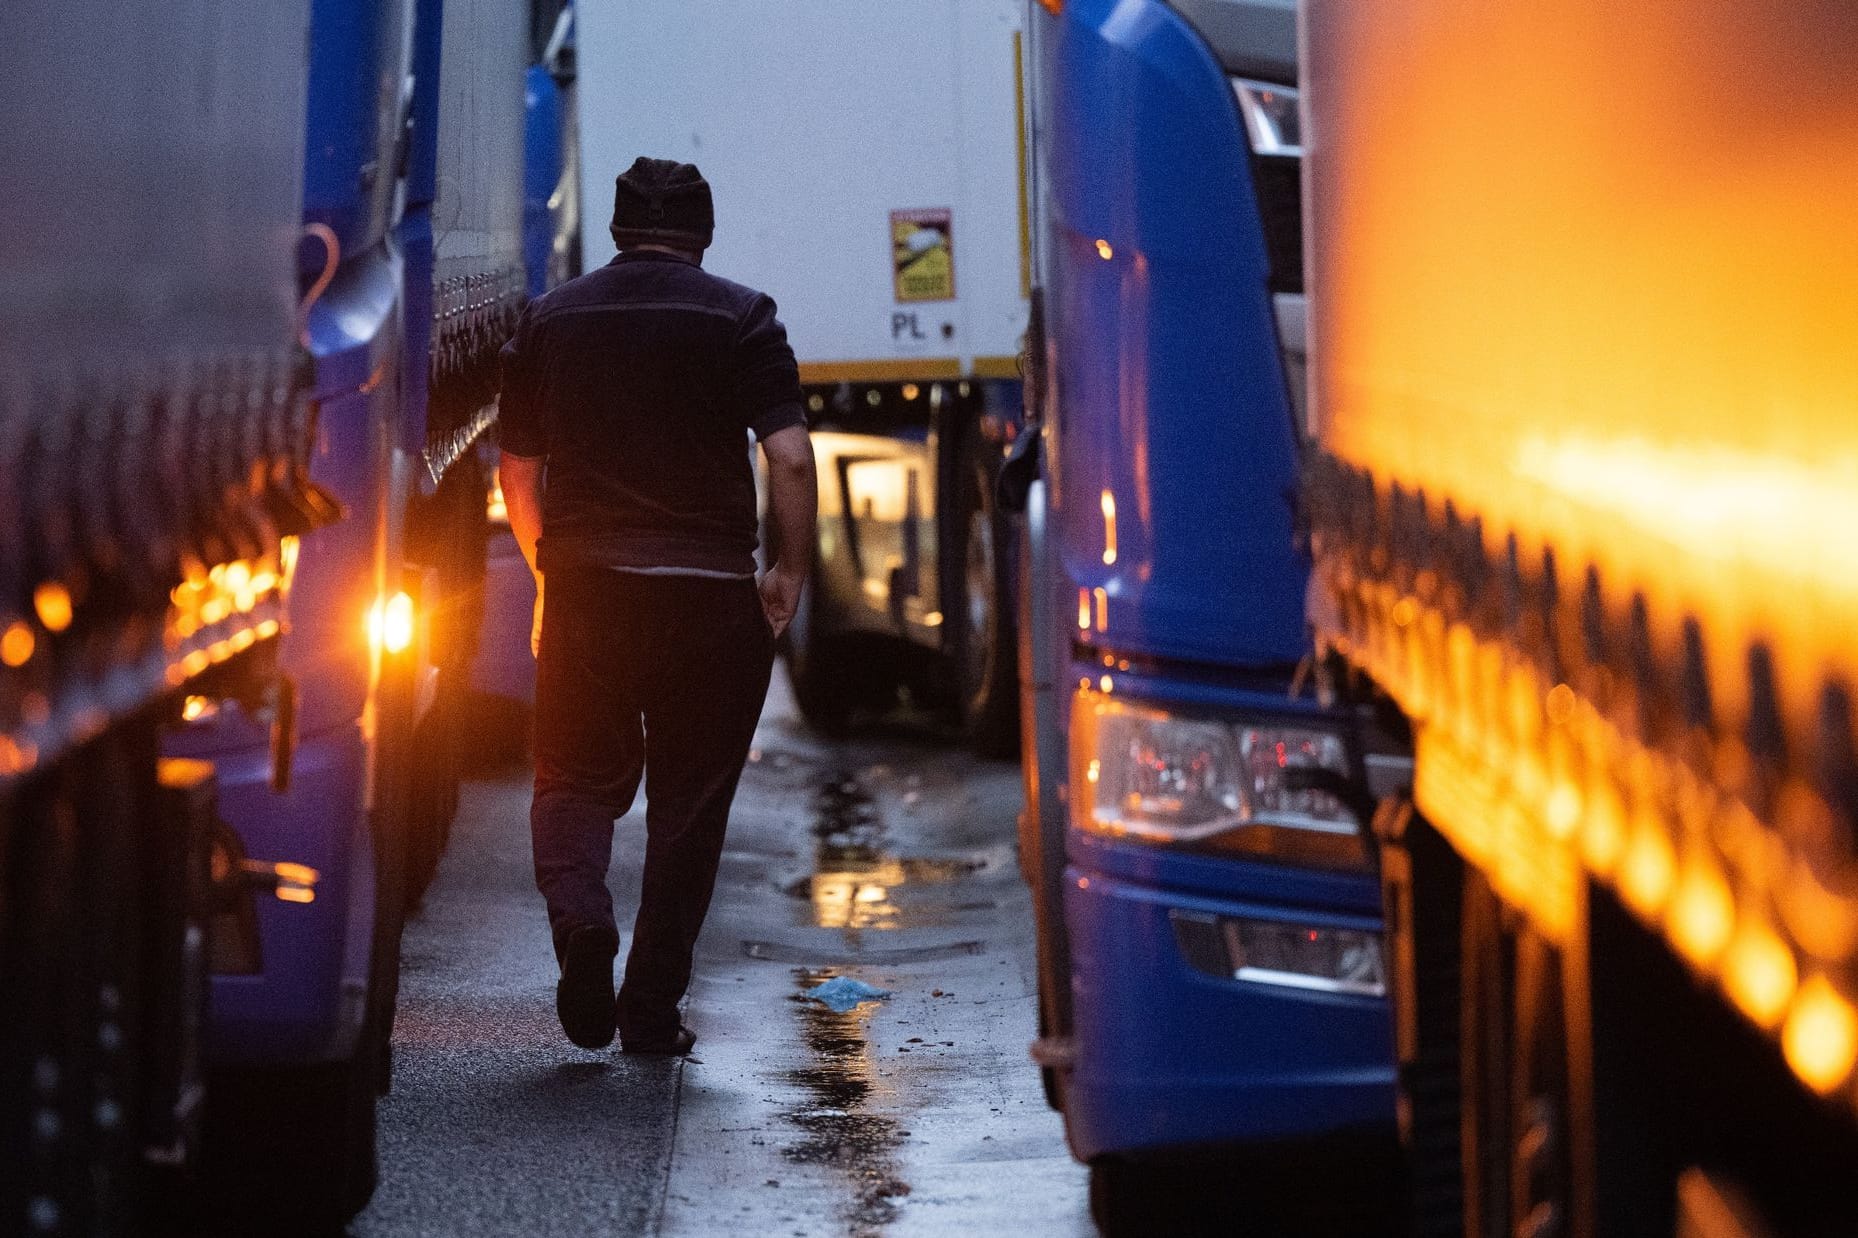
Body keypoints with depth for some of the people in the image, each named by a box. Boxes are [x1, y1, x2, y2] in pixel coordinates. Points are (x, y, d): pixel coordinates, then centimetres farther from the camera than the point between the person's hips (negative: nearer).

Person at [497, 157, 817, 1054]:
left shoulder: (550, 320, 8)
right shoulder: (739, 317, -1)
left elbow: (518, 470, 14)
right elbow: (790, 458, -9)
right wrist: (791, 571, 3)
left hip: (583, 585, 2)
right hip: (708, 592, -1)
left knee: (576, 777, 13)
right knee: (688, 802, 9)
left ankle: (578, 913, -17)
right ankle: (651, 1009, 10)